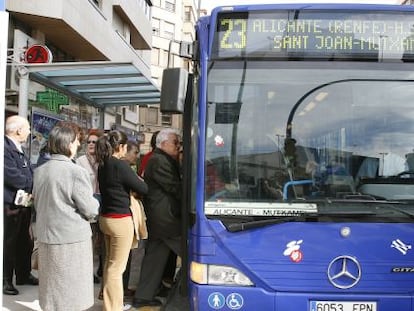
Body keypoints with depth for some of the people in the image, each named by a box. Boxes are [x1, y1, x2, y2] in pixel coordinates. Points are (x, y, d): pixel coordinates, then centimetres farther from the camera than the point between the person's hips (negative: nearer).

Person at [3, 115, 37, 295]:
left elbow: (29, 174, 13)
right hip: (10, 206, -10)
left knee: (24, 242, 18)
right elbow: (12, 176, -24)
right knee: (8, 243, 2)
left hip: (24, 204, 10)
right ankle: (5, 280, 14)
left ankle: (23, 275, 32)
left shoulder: (19, 150, 14)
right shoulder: (5, 148, -18)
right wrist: (35, 184, -13)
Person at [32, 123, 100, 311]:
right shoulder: (75, 171, -17)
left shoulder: (40, 171, 3)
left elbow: (38, 205, 14)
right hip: (72, 238, -6)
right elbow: (90, 210, -14)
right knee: (72, 294, 5)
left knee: (52, 289, 18)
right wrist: (95, 203, 7)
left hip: (46, 236, 7)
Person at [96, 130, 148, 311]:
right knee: (116, 268, 0)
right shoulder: (120, 165, -18)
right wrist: (138, 180, 8)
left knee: (110, 263, 20)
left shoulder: (103, 165, 6)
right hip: (120, 220, -9)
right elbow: (143, 189, -12)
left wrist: (131, 182, 5)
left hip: (106, 218, 9)